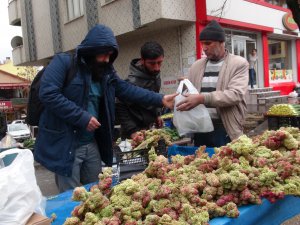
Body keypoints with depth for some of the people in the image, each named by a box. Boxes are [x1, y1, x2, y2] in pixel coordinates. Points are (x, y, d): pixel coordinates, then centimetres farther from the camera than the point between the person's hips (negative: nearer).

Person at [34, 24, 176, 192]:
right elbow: (48, 93, -22)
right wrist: (82, 117, -23)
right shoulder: (64, 62, -12)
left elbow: (127, 90, 10)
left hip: (92, 144, 7)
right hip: (65, 145, -6)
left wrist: (160, 99, 3)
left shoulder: (106, 71, 9)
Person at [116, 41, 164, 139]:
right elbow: (121, 108, -20)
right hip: (136, 131, -7)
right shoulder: (133, 82, -27)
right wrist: (132, 131, -25)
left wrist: (156, 115, 12)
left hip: (149, 127, 7)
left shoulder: (155, 73, -4)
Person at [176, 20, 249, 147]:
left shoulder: (239, 64, -3)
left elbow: (236, 94, -17)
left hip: (226, 129, -4)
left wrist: (202, 98, -27)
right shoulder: (196, 66, 11)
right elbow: (188, 93, 17)